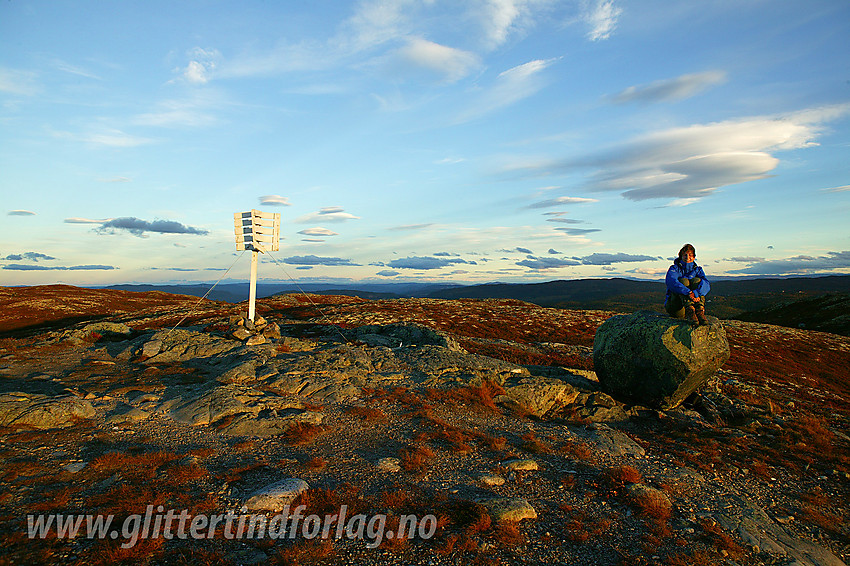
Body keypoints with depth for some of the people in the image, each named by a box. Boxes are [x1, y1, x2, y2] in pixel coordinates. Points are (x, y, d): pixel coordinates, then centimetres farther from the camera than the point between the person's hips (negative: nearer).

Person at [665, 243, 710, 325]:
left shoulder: (698, 270, 12)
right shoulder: (674, 268, 3)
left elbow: (707, 284, -10)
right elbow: (671, 281, -22)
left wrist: (696, 293, -32)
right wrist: (689, 293, -37)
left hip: (693, 303, 2)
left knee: (696, 280, -16)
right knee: (683, 280, -23)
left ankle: (699, 311, -36)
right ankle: (690, 312, -47)